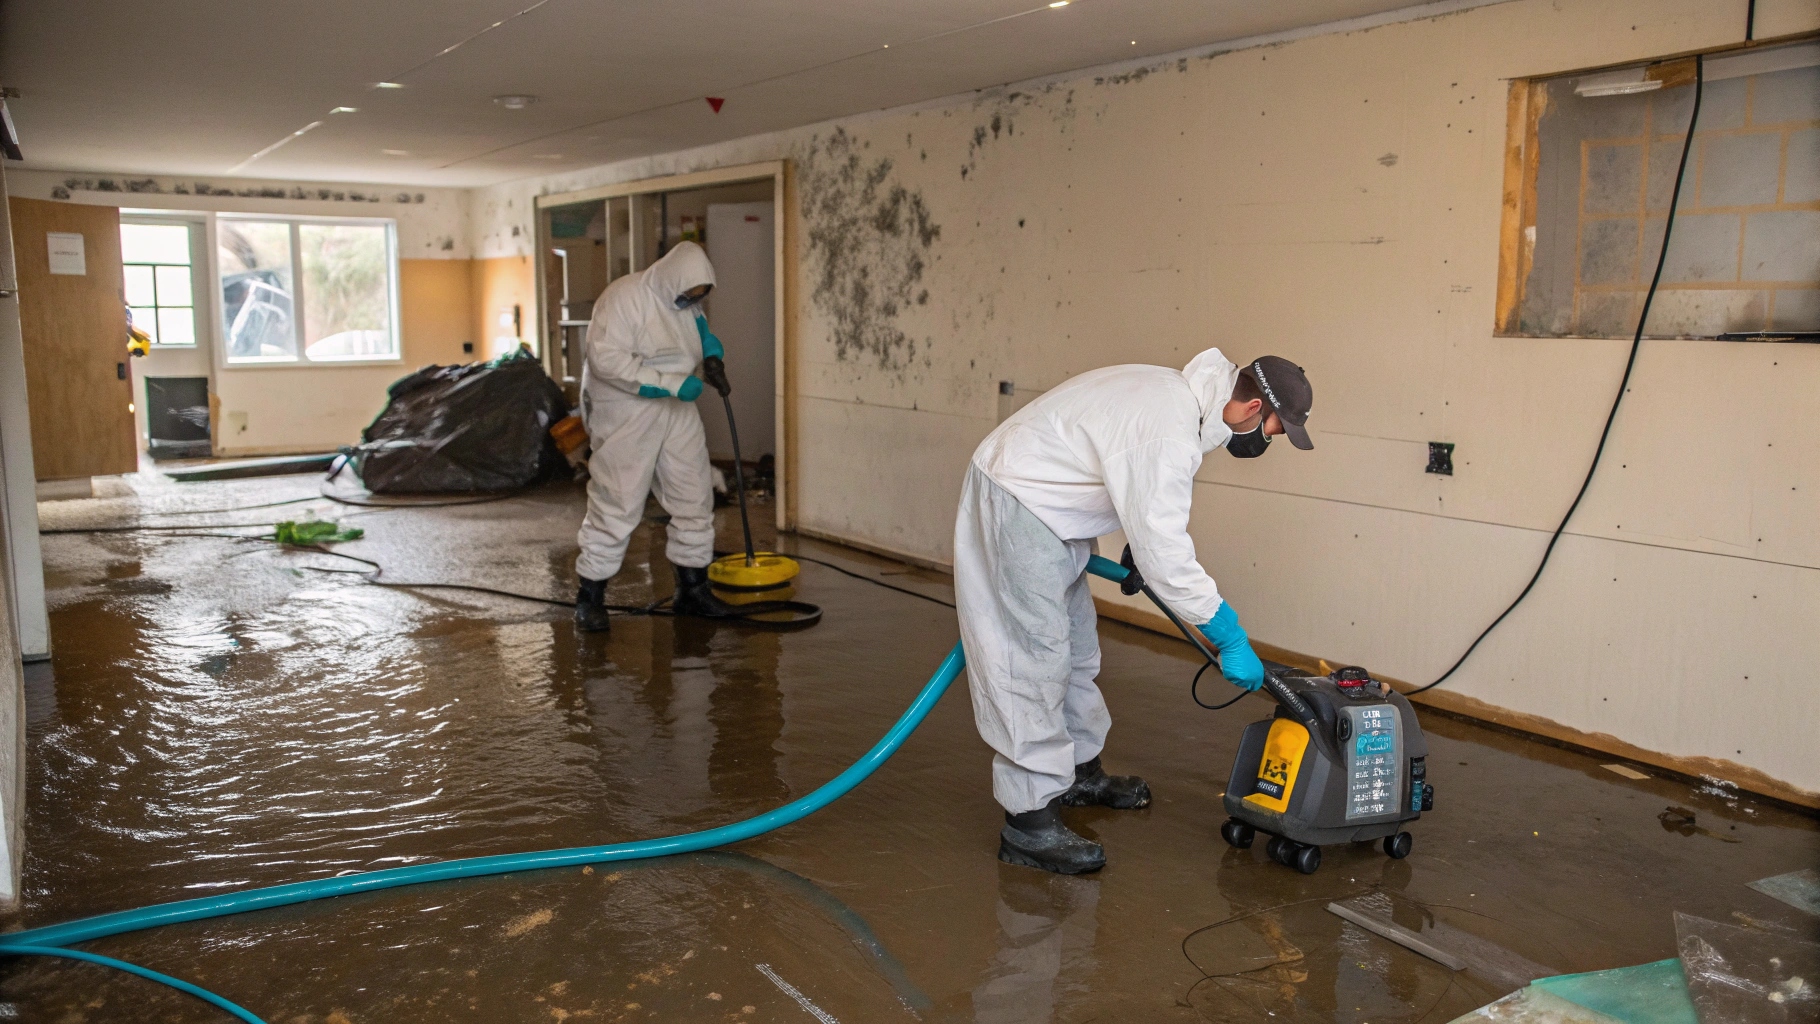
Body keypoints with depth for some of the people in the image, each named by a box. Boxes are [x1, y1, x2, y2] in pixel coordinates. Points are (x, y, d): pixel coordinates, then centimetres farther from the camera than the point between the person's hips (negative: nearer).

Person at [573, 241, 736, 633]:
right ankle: (589, 597, 6)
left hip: (677, 414, 8)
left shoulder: (686, 303, 7)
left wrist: (713, 359, 4)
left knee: (694, 498, 9)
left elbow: (702, 332, 28)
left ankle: (693, 589, 21)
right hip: (626, 415, -8)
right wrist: (672, 384, -27)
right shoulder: (624, 297, -17)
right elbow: (607, 358, -26)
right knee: (616, 506, -6)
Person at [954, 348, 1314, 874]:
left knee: (1076, 649, 19)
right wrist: (1229, 637, -21)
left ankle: (1081, 771, 35)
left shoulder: (1182, 394, 5)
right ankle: (1029, 823, -6)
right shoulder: (1170, 434, -28)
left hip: (1053, 510, 11)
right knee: (1035, 658, -11)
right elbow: (1166, 555, -27)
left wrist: (1138, 542, 23)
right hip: (1018, 504, -11)